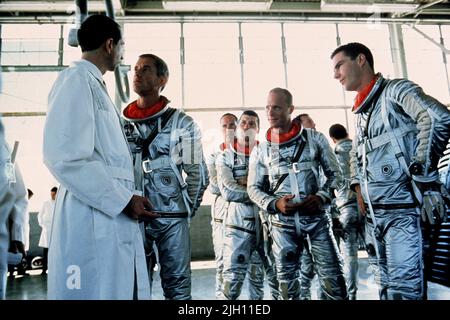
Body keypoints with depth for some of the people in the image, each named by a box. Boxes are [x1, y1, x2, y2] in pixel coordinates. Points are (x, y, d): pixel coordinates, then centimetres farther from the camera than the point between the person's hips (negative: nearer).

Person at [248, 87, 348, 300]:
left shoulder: (315, 138, 3)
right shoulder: (261, 150, 5)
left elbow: (334, 173, 8)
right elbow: (253, 188, 7)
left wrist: (322, 196, -10)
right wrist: (275, 203, -11)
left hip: (315, 216, -1)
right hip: (282, 221, 1)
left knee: (332, 274, 2)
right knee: (286, 278, 10)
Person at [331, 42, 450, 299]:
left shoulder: (395, 90, -6)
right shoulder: (361, 111, 17)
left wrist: (422, 172, -22)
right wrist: (358, 186, 15)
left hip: (402, 210, -8)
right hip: (373, 214, 8)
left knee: (403, 289, -5)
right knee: (386, 286, 16)